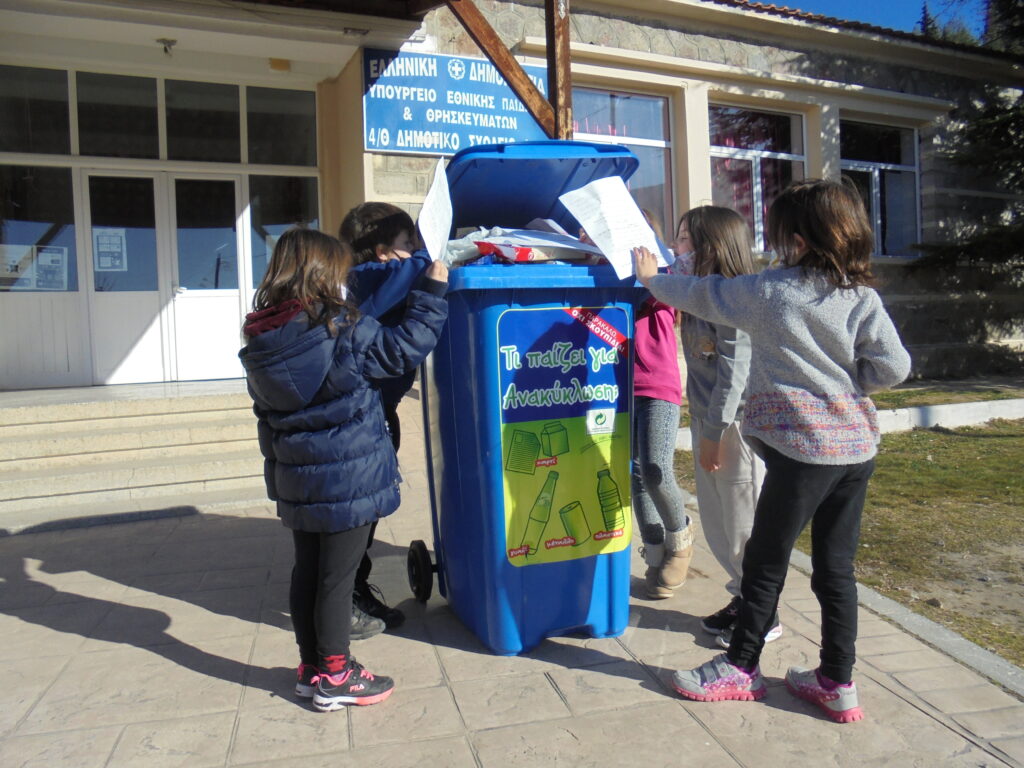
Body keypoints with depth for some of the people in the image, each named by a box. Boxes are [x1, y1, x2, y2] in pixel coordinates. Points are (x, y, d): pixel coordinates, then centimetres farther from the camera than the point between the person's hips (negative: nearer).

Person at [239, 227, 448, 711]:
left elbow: (266, 413, 12)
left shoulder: (259, 341, 3)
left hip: (296, 482, 7)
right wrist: (432, 291, -1)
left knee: (306, 571, 17)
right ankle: (335, 677, 18)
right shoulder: (342, 331, -18)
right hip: (349, 481, -7)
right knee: (337, 577, 4)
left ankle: (310, 667, 32)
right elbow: (404, 349, -10)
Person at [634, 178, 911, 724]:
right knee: (836, 567, 14)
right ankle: (837, 682, 25)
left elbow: (705, 295, 4)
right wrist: (844, 380, 12)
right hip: (856, 448, 5)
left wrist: (652, 279, 21)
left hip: (802, 448, -5)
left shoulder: (770, 291, -8)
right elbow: (893, 367, -5)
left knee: (766, 561, 9)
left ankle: (740, 668, 25)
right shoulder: (863, 299, 1)